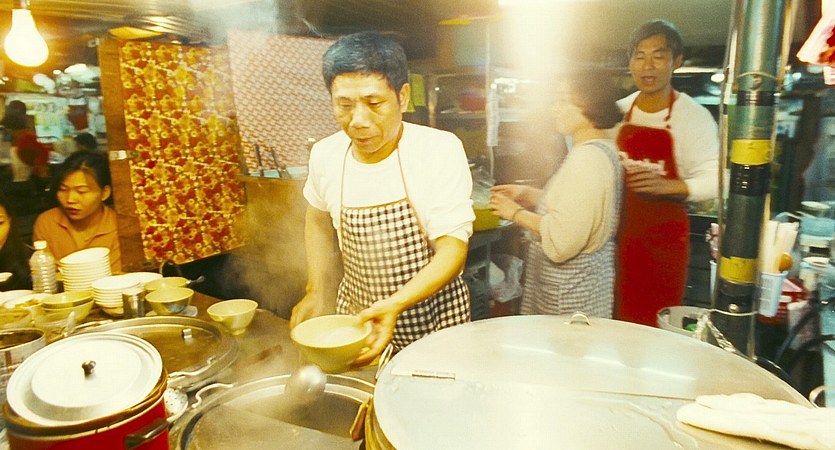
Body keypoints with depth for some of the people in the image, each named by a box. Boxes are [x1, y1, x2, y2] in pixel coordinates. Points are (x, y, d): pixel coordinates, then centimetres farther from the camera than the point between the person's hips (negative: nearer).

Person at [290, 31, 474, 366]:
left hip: (432, 312, -3)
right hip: (356, 313, 4)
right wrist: (315, 292, 3)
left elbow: (453, 249, -23)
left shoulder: (440, 150, -21)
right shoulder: (325, 154, -9)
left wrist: (395, 304, -38)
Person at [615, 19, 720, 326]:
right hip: (619, 231, 4)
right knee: (617, 317, 11)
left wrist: (668, 186, -28)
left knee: (656, 324, 3)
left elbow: (713, 179, -13)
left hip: (664, 235, -4)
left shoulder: (694, 116, -9)